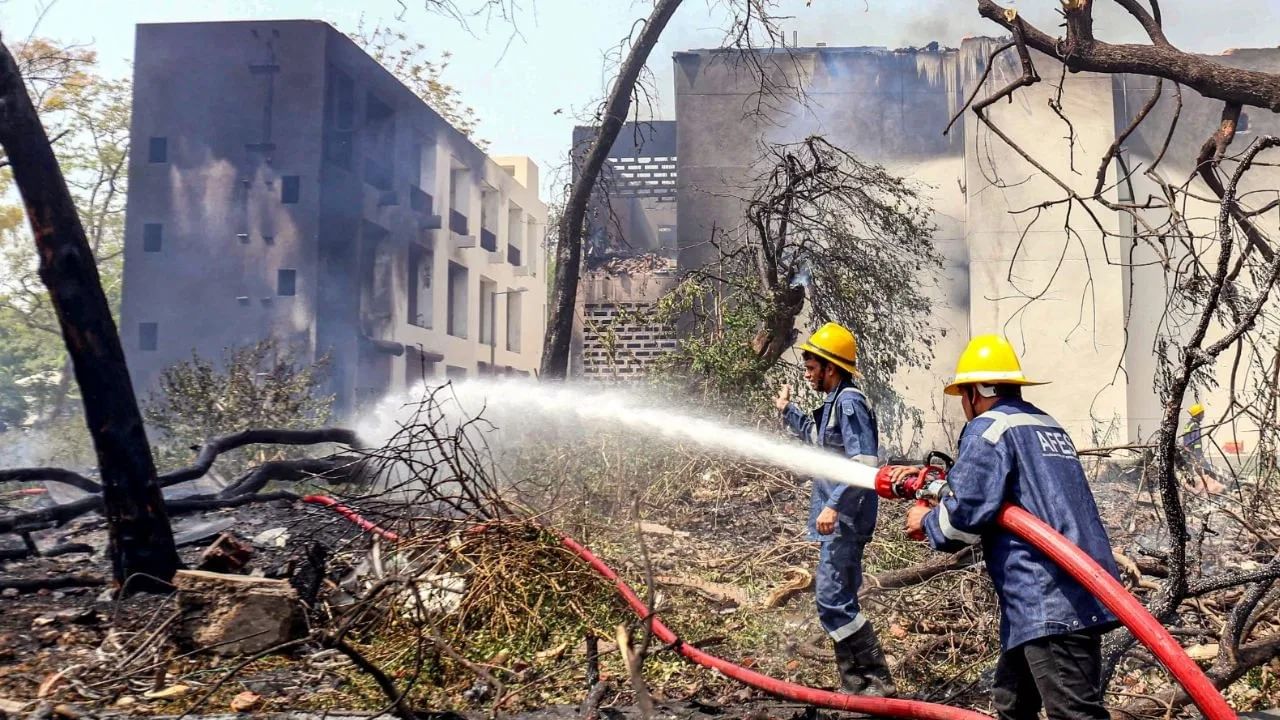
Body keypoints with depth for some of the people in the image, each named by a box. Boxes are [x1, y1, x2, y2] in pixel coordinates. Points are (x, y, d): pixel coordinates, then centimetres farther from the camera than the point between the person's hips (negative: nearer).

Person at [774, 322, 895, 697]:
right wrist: (788, 410, 35)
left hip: (846, 519, -11)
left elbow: (864, 463, -25)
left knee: (833, 601, -11)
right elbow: (817, 440, 36)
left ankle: (879, 680, -3)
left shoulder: (849, 402, -15)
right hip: (838, 519, 11)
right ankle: (853, 683, 23)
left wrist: (834, 505, -28)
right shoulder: (833, 402, 16)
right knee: (835, 598, 15)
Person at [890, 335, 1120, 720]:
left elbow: (967, 512, -15)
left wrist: (926, 522, 5)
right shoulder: (1047, 425, 21)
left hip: (1050, 602, -10)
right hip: (1079, 596, 10)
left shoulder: (988, 428, -6)